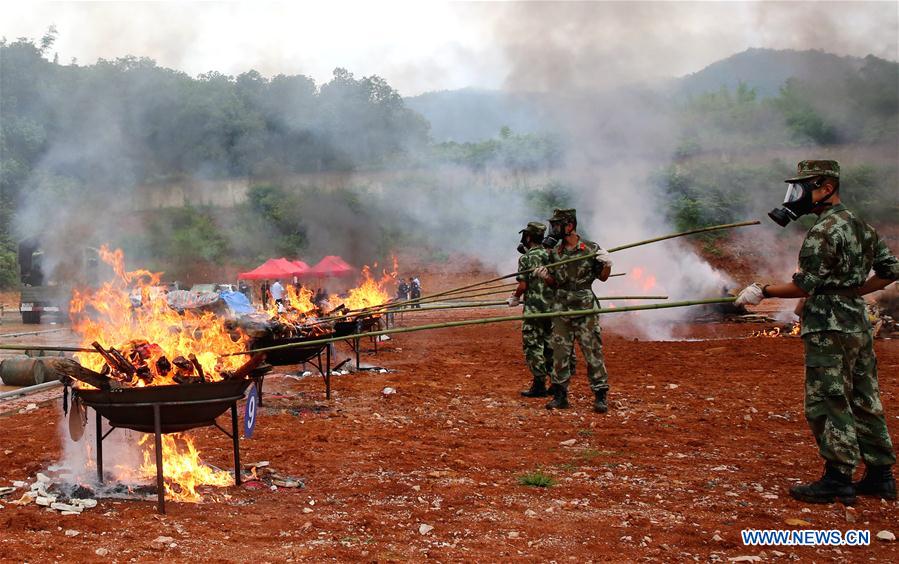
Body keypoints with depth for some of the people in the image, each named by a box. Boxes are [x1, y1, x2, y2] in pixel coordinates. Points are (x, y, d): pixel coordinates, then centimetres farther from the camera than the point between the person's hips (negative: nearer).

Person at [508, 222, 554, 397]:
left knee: (533, 346, -1)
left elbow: (523, 285, -12)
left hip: (534, 309, -6)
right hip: (552, 307, 7)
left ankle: (539, 385, -2)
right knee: (550, 345, 13)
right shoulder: (550, 255, 9)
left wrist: (515, 298, 3)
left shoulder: (526, 258, -10)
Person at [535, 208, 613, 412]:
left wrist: (607, 264, -15)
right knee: (560, 353, 5)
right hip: (561, 310, 4)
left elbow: (602, 277, 4)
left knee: (592, 352, -3)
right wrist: (544, 275, -4)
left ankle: (600, 396, 4)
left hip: (585, 310, -4)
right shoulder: (555, 252, 8)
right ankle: (560, 395, 13)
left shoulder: (591, 249, -4)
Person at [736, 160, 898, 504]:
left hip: (829, 329, -9)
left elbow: (805, 286, -16)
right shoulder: (862, 227, 14)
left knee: (828, 404, -4)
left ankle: (838, 479, -1)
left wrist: (763, 291, -8)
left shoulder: (823, 232, -15)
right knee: (864, 402, 13)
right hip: (859, 325, 9)